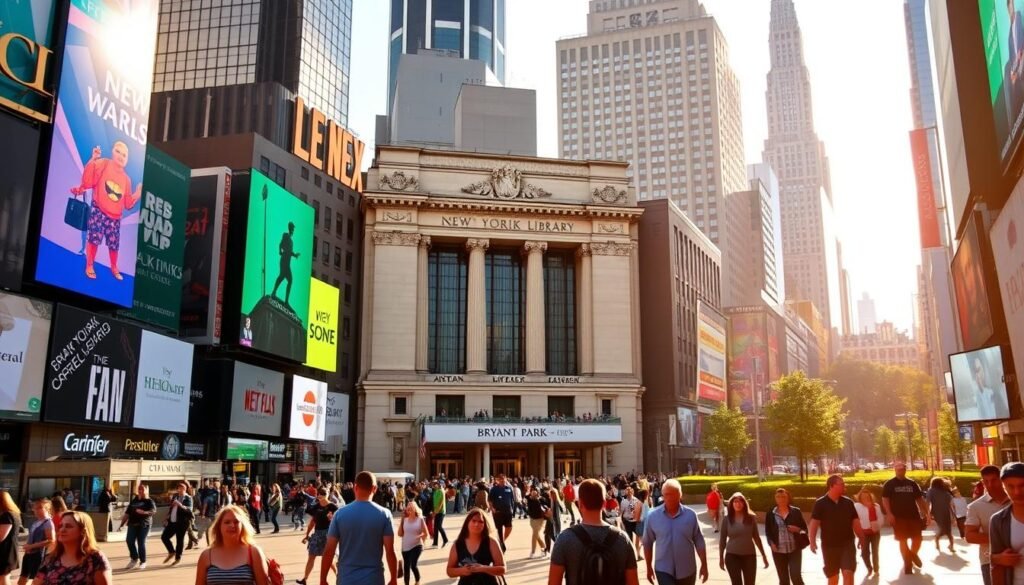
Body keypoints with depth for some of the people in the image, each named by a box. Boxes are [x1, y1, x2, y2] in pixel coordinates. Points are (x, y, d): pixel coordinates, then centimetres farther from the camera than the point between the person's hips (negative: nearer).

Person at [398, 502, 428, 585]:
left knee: (413, 565, -15)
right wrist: (402, 521, -8)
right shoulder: (404, 520, -1)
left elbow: (425, 534, 0)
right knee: (406, 567, 9)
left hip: (416, 546, -3)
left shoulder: (420, 519, -6)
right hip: (405, 547, 3)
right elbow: (400, 534, -4)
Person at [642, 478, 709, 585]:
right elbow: (647, 543, 2)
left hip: (687, 570, 2)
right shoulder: (653, 516, -8)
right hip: (663, 570, -1)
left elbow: (699, 542, 0)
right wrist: (649, 567, 6)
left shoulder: (690, 515, -7)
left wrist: (704, 565, 0)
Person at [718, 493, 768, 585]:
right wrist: (721, 557, 4)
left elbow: (756, 537, 7)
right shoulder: (727, 519, -5)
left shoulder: (751, 517, -1)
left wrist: (763, 555, 9)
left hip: (749, 555, 2)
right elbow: (722, 539, 1)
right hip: (732, 556, -2)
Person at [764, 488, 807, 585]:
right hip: (778, 551, 1)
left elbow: (804, 528, 6)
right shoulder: (770, 514, 3)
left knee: (796, 576, -9)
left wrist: (797, 529, -15)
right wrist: (771, 543, -7)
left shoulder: (796, 511, 2)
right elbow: (768, 532, 8)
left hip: (795, 549, -1)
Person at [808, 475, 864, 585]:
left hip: (847, 544, 2)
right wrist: (812, 542, -20)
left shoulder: (848, 502, 3)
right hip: (829, 546, -2)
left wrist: (861, 538, 13)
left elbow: (855, 522, 12)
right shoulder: (820, 503, -7)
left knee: (848, 573, -12)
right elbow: (814, 523, -11)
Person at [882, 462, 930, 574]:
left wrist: (926, 513, 6)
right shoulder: (889, 484, 1)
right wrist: (889, 514, -16)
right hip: (899, 517, -3)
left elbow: (920, 499, 14)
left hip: (913, 515, 3)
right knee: (903, 541, 0)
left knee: (917, 539, 3)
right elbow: (885, 500, -5)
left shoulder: (912, 483, 11)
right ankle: (908, 564, 12)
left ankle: (913, 555, 33)